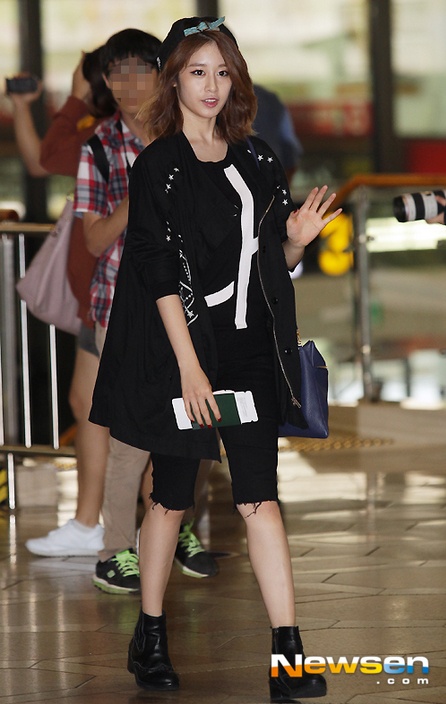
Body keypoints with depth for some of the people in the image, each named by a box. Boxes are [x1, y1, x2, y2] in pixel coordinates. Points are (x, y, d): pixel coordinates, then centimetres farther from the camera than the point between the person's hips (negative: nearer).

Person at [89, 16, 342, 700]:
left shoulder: (256, 158, 10)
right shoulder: (158, 167, -5)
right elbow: (160, 272, -11)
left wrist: (296, 241, -6)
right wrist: (189, 366, -17)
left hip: (250, 350, 4)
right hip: (183, 344, -4)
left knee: (260, 497, -3)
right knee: (172, 496, 6)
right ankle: (149, 639, 22)